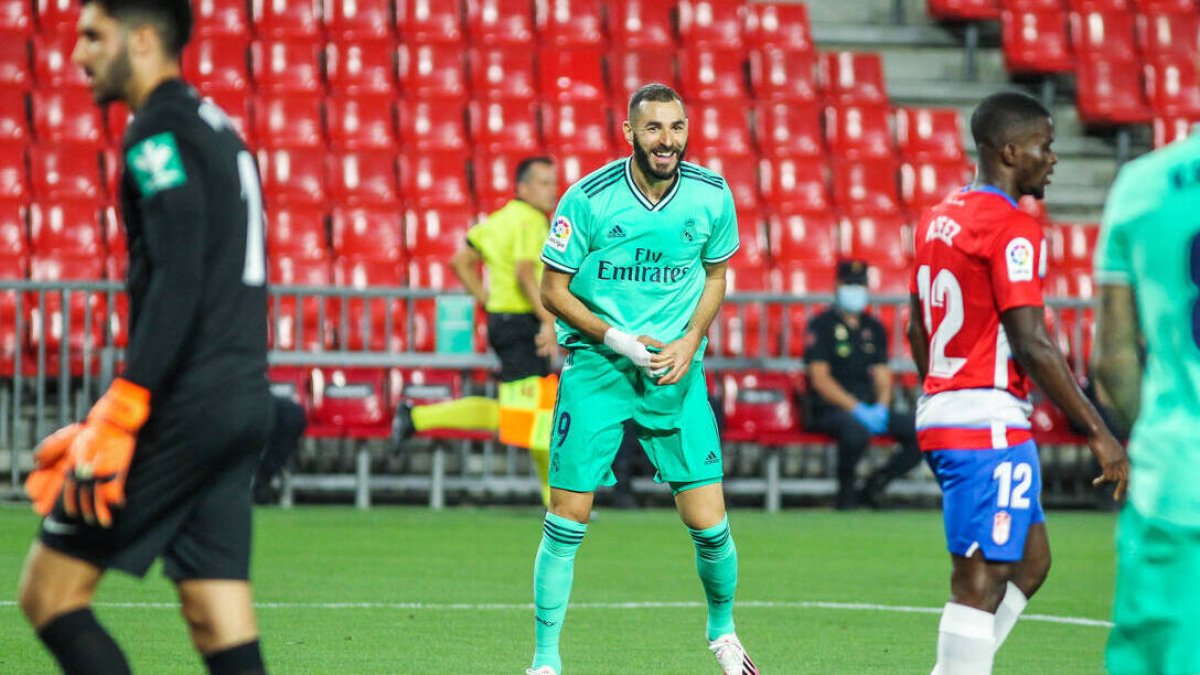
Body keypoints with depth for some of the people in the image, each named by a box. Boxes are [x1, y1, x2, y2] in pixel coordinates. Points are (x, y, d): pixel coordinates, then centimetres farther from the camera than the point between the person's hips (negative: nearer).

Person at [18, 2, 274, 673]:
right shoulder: (215, 128, 21)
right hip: (243, 400, 9)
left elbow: (175, 282, -19)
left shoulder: (161, 132, -8)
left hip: (187, 408, -9)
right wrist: (110, 421, 25)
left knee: (50, 592, -2)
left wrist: (118, 417, -21)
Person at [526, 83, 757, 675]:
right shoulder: (588, 199, -12)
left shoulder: (711, 196, -3)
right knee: (568, 517, -5)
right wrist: (616, 339, -15)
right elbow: (553, 289, -3)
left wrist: (689, 341, -4)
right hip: (595, 364, -2)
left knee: (708, 523, -2)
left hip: (676, 368, 2)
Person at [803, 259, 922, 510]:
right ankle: (846, 490, -14)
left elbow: (882, 374, 15)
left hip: (873, 408, 6)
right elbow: (820, 378, -8)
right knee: (856, 430, -39)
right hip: (831, 410, -6)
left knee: (919, 430, -16)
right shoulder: (822, 325, 1)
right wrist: (856, 409, -17)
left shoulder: (874, 328, 20)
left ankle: (875, 486, -5)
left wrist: (881, 407, -7)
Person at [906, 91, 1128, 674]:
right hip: (990, 425, -9)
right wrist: (1097, 433, -16)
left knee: (1031, 561, 17)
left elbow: (917, 330, 20)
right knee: (981, 579, -7)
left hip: (940, 412, 9)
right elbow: (1031, 345, -19)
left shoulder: (937, 218, 13)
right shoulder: (1013, 229, -14)